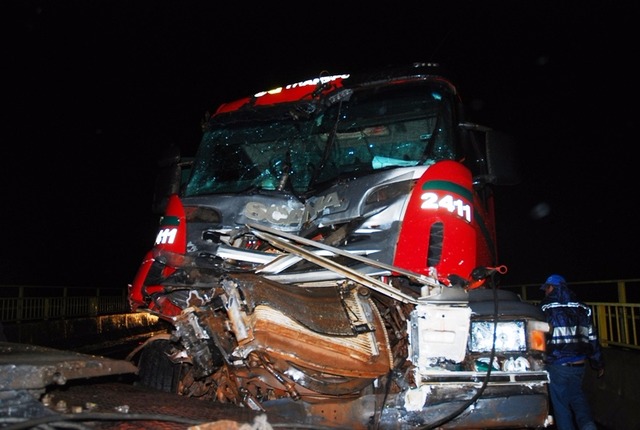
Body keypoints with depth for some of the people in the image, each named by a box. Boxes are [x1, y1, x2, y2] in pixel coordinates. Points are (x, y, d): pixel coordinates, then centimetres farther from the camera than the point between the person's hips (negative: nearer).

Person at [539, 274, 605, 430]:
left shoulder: (546, 309, -9)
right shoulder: (582, 309, 6)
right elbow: (592, 338, 9)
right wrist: (598, 363, 16)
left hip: (557, 366, -5)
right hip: (578, 364, 5)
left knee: (561, 403, 8)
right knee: (576, 394, 21)